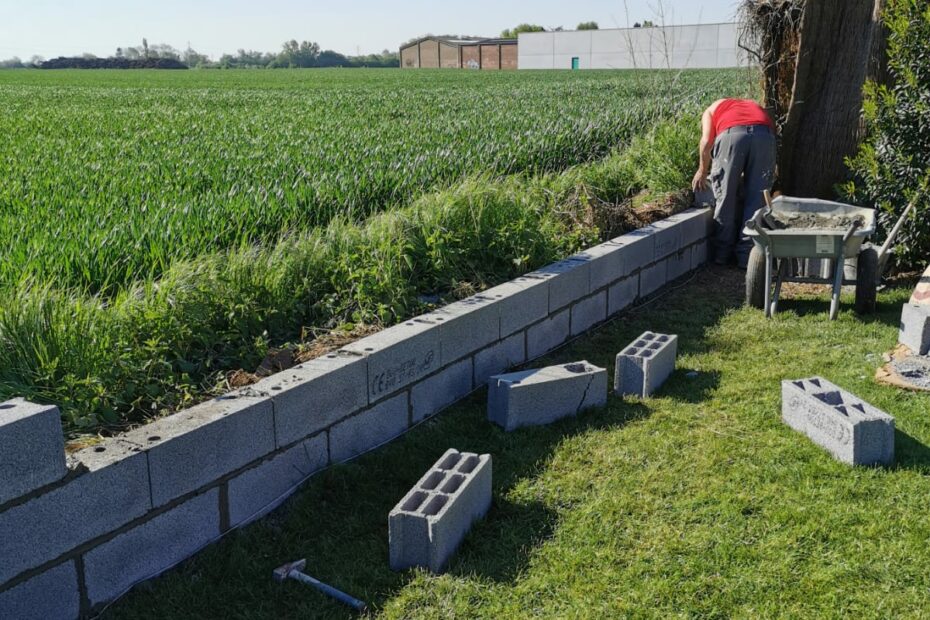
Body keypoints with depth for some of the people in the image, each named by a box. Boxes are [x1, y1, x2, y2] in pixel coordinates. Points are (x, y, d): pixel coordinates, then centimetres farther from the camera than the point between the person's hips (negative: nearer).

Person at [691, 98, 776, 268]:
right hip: (764, 135, 2)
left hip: (731, 134, -2)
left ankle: (723, 254, 18)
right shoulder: (756, 106, 41)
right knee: (756, 198, 11)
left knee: (726, 196, 11)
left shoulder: (712, 109, 32)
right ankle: (746, 255, 13)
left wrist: (702, 171, 25)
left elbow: (707, 142, 13)